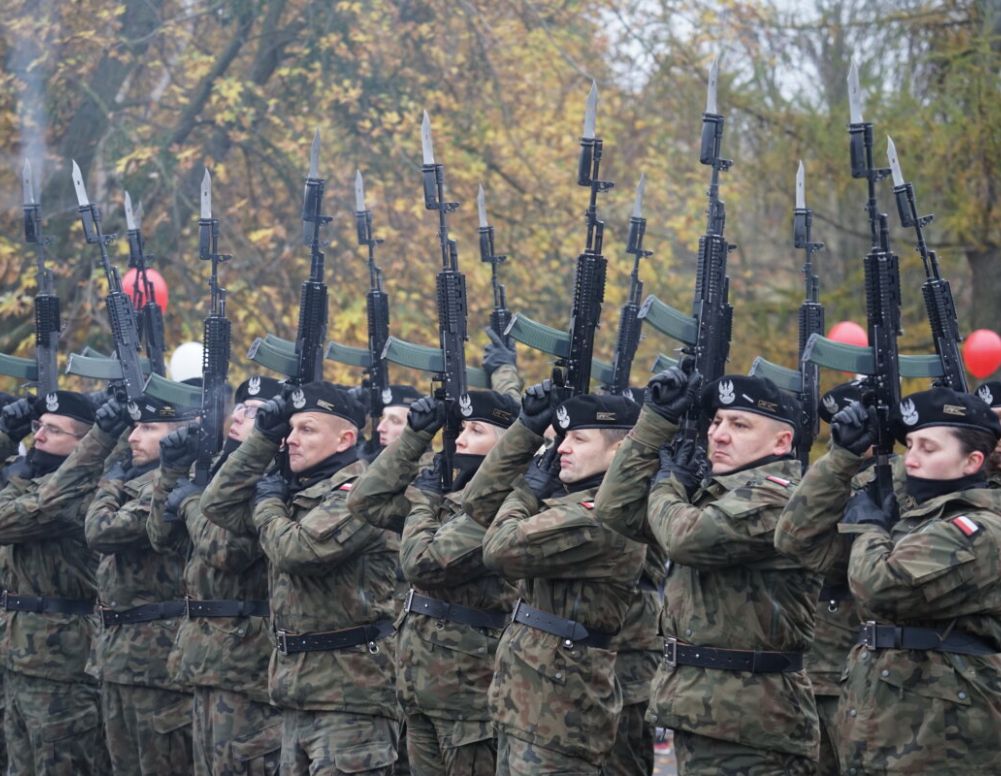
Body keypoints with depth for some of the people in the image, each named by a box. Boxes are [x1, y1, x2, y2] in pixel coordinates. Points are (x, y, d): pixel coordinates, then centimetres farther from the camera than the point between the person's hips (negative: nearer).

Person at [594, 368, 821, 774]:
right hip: (700, 708, 10)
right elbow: (617, 509, 12)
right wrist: (657, 419, 5)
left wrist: (666, 487, -4)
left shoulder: (775, 496, -15)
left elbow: (686, 537, -27)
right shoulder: (716, 491, 16)